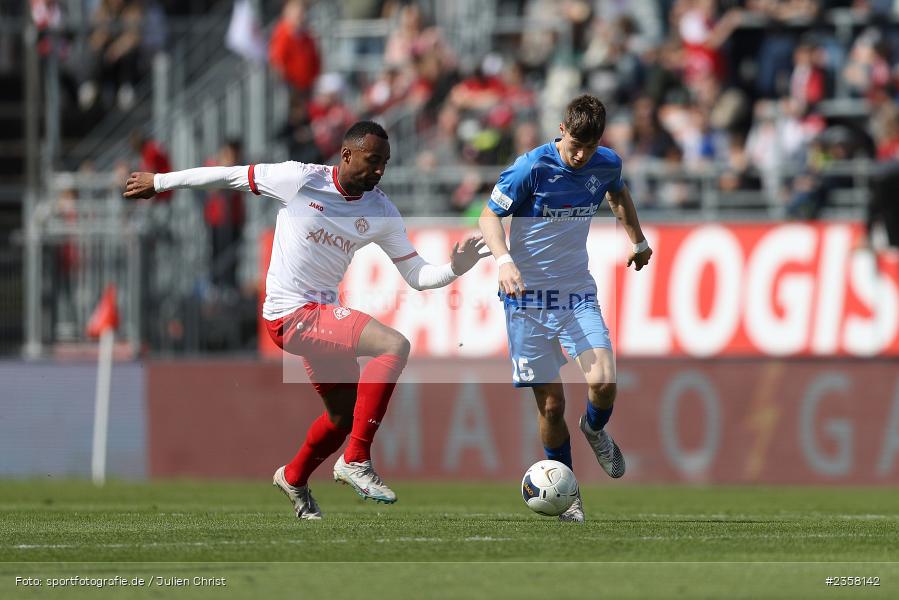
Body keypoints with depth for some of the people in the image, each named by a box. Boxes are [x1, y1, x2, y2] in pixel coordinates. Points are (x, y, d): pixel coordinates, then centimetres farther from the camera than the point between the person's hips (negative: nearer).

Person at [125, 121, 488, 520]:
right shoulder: (300, 180, -11)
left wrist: (455, 269, -15)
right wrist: (159, 182, 6)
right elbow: (229, 176, -1)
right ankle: (356, 460, -22)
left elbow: (416, 274, 6)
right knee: (394, 345, -25)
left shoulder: (381, 213, 4)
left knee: (344, 417, 17)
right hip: (290, 313, -7)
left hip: (322, 314, 7)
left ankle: (294, 479, 47)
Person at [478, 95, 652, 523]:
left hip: (578, 291, 3)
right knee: (551, 403, -5)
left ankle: (595, 429, 18)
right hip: (528, 295, -3)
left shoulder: (607, 165, 0)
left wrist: (638, 240, 27)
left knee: (603, 382, -18)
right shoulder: (531, 168, -15)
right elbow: (488, 216, -10)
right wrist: (504, 259, -26)